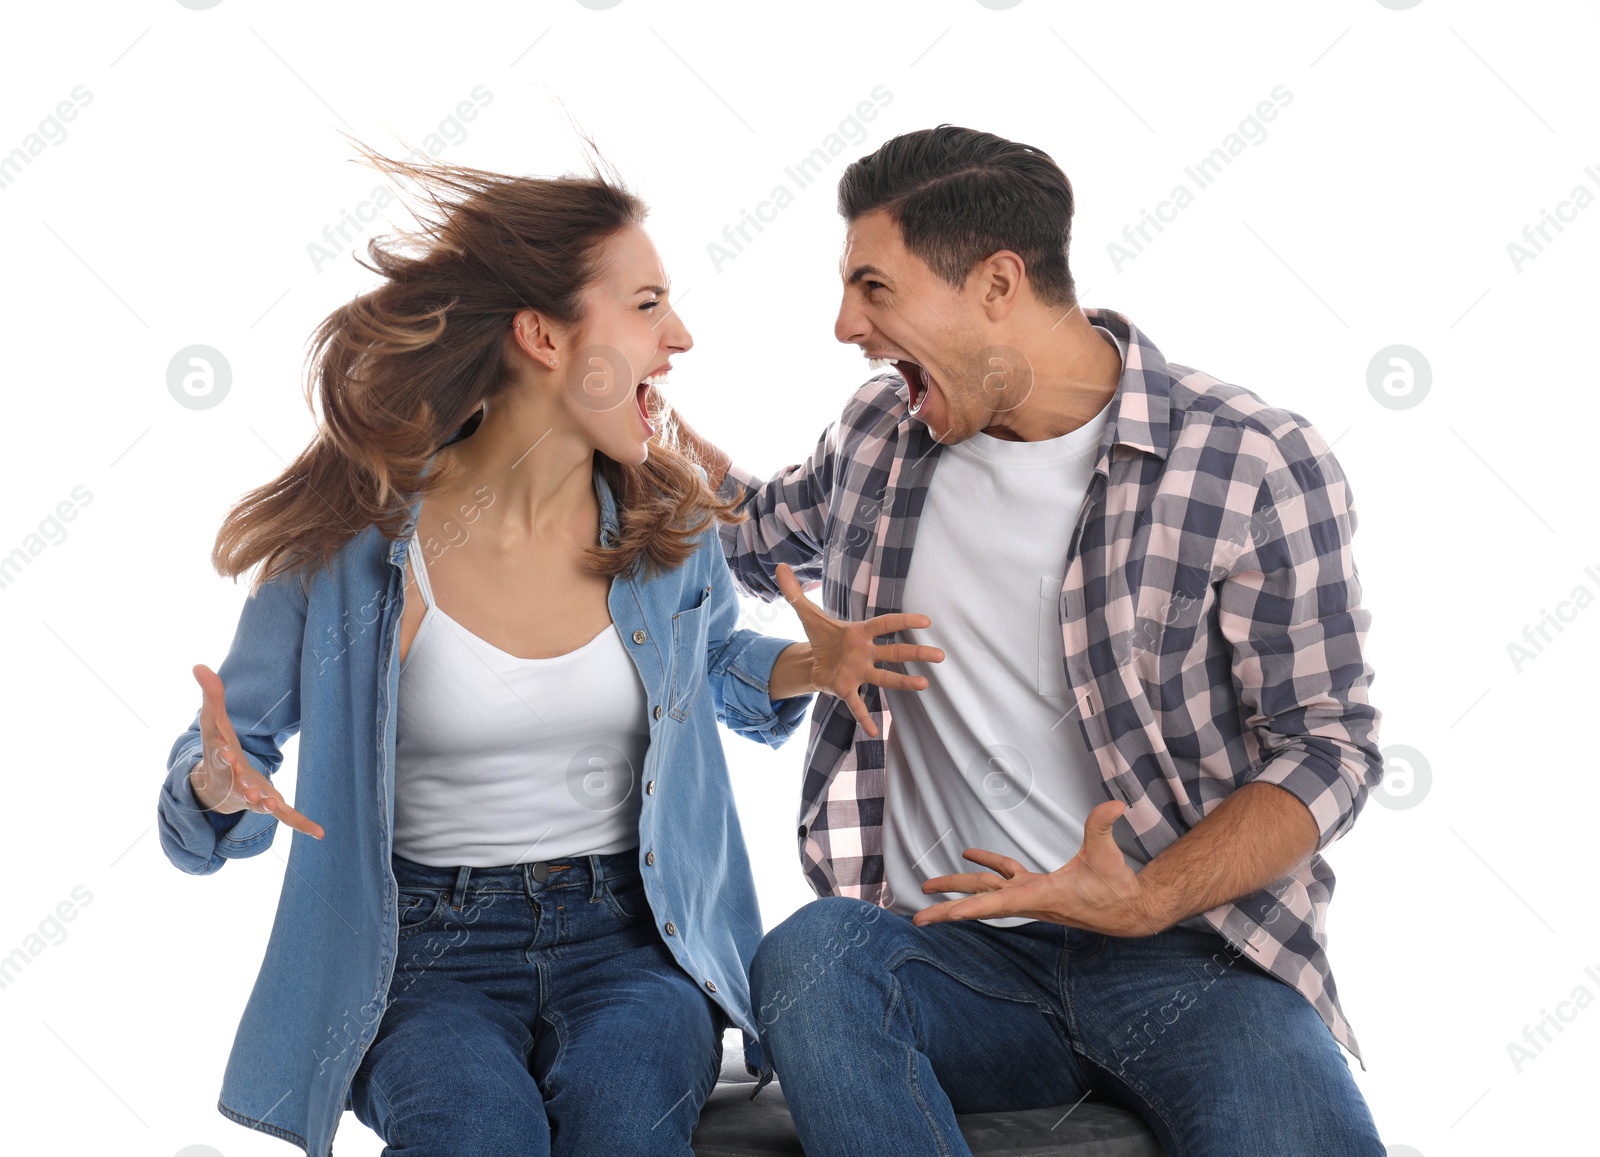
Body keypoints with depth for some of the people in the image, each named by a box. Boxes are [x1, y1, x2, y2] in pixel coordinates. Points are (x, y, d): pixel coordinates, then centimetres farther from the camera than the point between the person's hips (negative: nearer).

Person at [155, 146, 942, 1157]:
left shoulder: (668, 523, 2)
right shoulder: (350, 539, -8)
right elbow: (228, 758, 2)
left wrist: (802, 669, 2)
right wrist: (221, 784, -22)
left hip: (631, 937, 2)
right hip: (426, 949, -2)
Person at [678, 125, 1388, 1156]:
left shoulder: (1255, 466, -5)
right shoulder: (882, 434, 11)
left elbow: (1329, 745, -3)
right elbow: (762, 537, 33)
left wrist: (1145, 900, -18)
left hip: (1183, 951, -4)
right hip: (946, 946, 4)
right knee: (806, 957, -31)